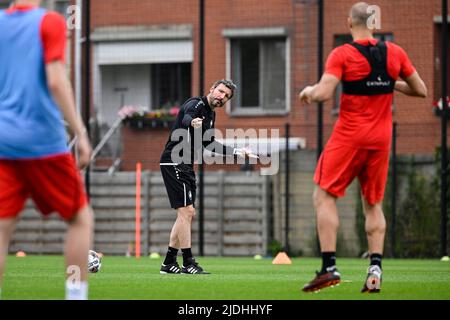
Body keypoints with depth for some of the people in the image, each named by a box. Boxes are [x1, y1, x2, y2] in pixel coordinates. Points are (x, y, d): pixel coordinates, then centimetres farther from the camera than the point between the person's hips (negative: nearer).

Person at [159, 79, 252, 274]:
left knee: (187, 214, 13)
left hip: (185, 166, 10)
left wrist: (237, 152, 25)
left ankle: (169, 263, 19)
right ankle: (188, 264, -12)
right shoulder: (196, 104, -13)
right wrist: (192, 122, -61)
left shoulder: (210, 115, 15)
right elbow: (186, 118, -37)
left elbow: (210, 145, 26)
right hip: (174, 162, -10)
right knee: (186, 211, -13)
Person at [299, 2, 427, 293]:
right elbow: (420, 90, 10)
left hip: (349, 137, -4)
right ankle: (375, 268, 0)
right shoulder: (395, 53, 3)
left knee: (324, 197, 2)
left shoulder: (342, 55, -10)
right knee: (373, 204, 13)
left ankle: (329, 267, -9)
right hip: (381, 138, 4)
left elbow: (324, 93, -18)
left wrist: (309, 92, 3)